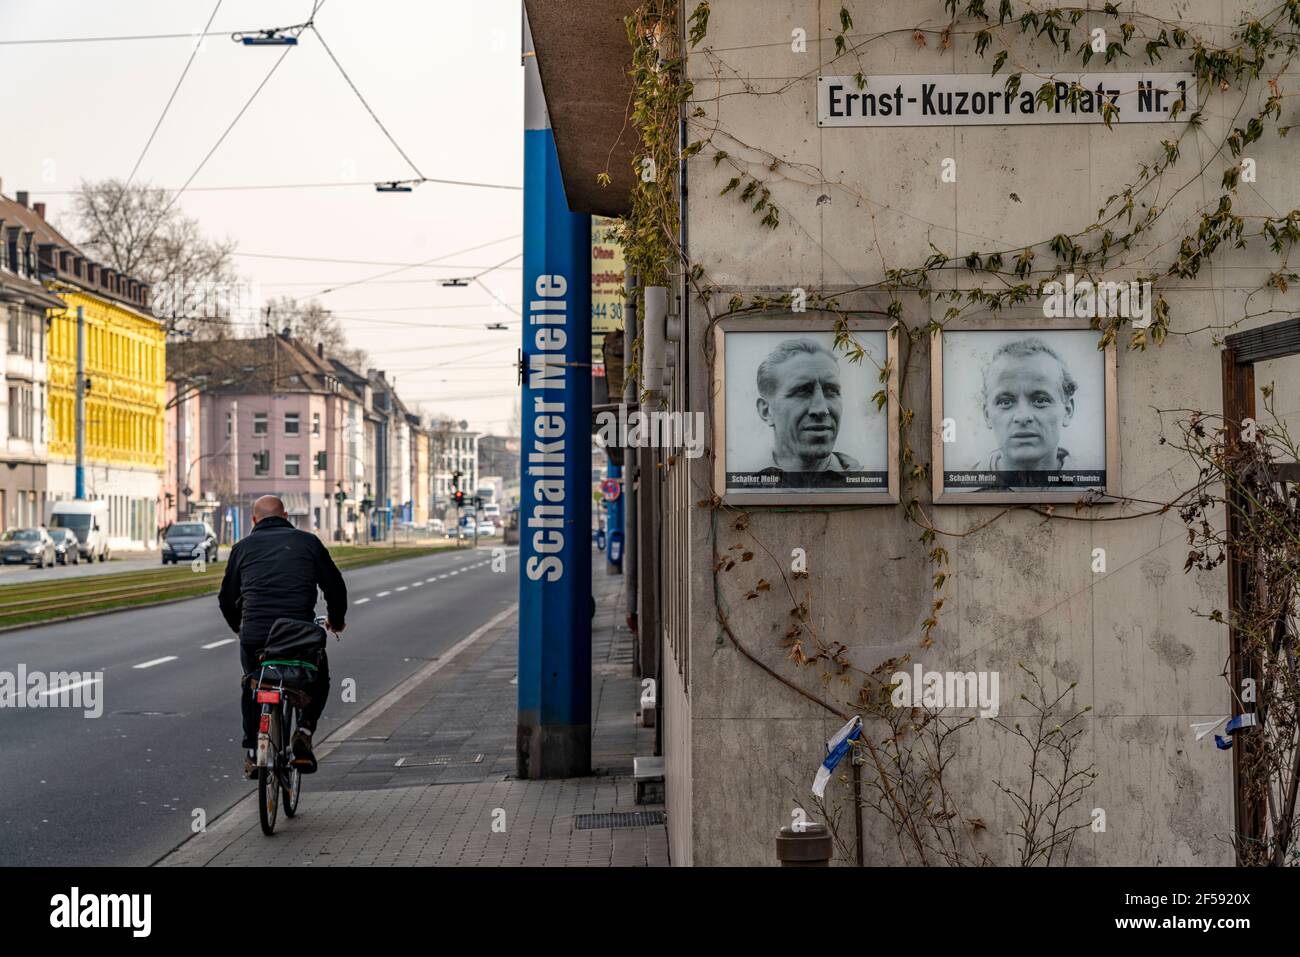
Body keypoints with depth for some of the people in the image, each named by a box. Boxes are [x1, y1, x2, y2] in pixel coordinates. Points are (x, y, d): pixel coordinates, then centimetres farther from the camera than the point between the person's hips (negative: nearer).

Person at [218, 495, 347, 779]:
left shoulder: (243, 546, 14)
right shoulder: (308, 542, 12)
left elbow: (227, 598, 19)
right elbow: (334, 586, 15)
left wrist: (239, 626, 39)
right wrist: (336, 620, 33)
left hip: (254, 635, 1)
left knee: (251, 688, 28)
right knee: (318, 683, 26)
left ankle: (252, 753, 23)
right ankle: (304, 731, 5)